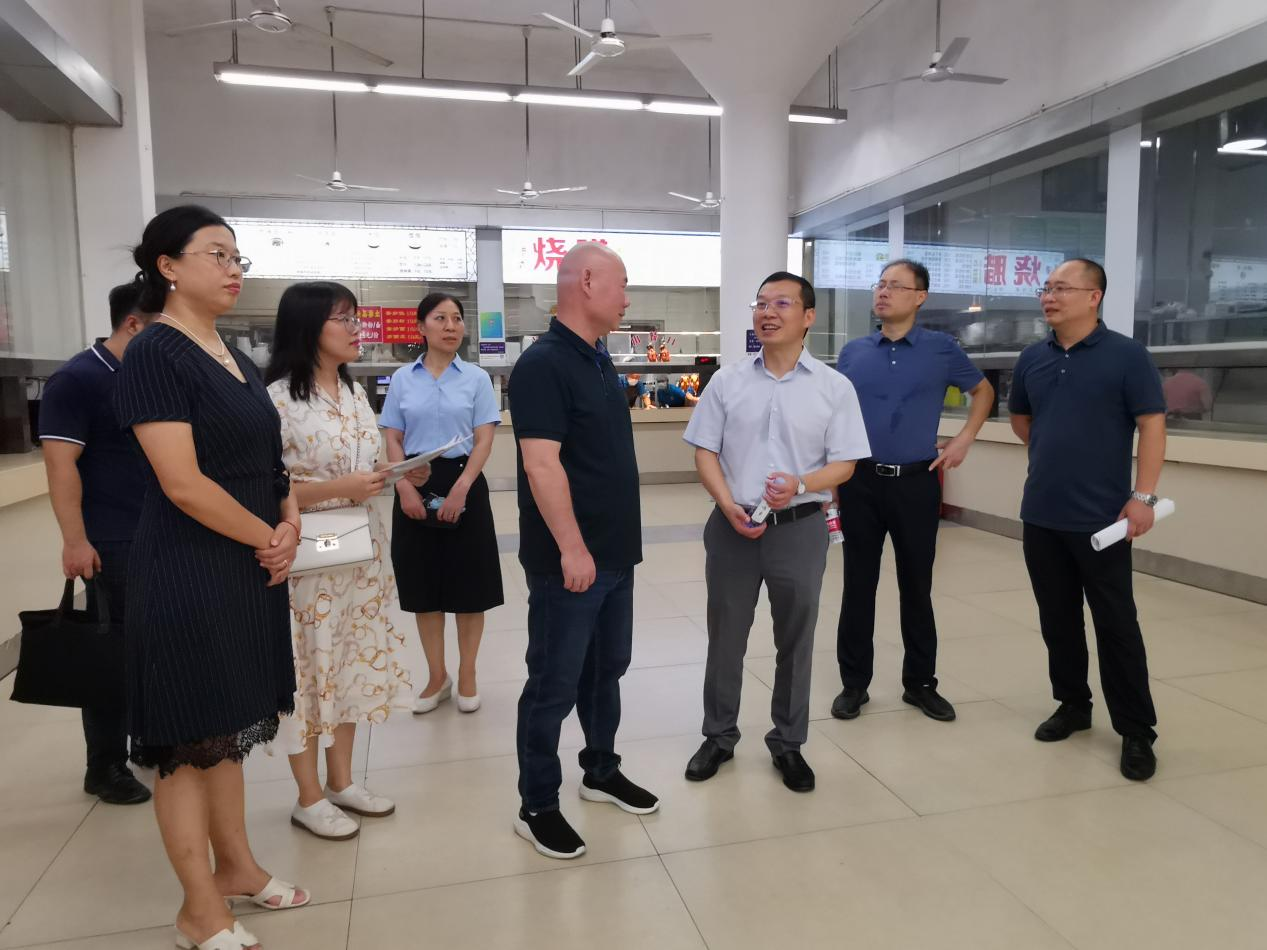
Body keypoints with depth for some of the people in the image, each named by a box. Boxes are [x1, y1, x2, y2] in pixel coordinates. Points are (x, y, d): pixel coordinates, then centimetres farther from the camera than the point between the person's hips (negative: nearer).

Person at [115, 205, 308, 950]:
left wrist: (290, 523, -2)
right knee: (189, 738, 5)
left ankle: (236, 867, 33)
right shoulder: (155, 355, -14)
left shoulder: (235, 359, 11)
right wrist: (270, 539, -12)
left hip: (248, 571, 8)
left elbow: (266, 459, 16)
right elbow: (182, 482, -21)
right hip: (188, 576, -8)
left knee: (229, 725, 18)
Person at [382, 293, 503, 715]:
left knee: (469, 584, 5)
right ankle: (437, 676, 25)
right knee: (424, 585, 9)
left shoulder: (476, 378, 0)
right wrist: (405, 487, -11)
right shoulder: (403, 379, 5)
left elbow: (484, 440, -5)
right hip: (416, 487, 2)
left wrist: (460, 489, -16)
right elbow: (393, 440, 4)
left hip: (463, 483, -1)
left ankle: (467, 675, 22)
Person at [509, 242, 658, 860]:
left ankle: (601, 772, 38)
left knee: (607, 668, 20)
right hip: (570, 560, -9)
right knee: (555, 683, 4)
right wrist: (571, 548, -24)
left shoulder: (599, 360, 12)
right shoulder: (543, 364, -17)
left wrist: (606, 542, 18)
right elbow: (541, 463, -24)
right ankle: (537, 807, 19)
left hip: (615, 551, 9)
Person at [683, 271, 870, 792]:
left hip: (800, 528, -1)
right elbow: (705, 451, 2)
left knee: (795, 642, 12)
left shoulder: (834, 387, -2)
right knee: (725, 639, 12)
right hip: (732, 526, 1)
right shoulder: (727, 380, 2)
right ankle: (719, 735, 30)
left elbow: (844, 463, -2)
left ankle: (788, 743, 30)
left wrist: (801, 485, -21)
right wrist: (728, 504, -13)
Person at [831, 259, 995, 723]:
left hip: (916, 482, -1)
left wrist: (963, 441, 4)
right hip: (860, 482, 1)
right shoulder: (853, 352, 5)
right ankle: (854, 683, 19)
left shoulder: (942, 349, 1)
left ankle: (920, 683, 24)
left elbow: (983, 391, 16)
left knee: (916, 587, 9)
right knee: (858, 585, 7)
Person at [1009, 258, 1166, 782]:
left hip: (1101, 517, -4)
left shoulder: (1126, 355, -7)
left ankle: (1136, 730, 15)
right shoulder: (1032, 359, 7)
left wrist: (1143, 495, -16)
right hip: (1041, 516, 5)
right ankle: (1072, 704, 30)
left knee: (1116, 624, 3)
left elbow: (1152, 425, -9)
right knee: (1057, 619, 13)